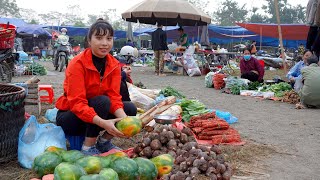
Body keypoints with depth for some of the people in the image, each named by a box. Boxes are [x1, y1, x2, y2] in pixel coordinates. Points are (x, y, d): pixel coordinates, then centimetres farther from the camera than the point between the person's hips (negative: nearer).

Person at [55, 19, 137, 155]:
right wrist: (103, 123, -43)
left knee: (130, 109, -13)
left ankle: (103, 141, 4)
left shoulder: (114, 65, -5)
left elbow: (114, 97, -12)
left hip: (95, 111, 6)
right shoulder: (78, 63, -21)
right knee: (102, 101, -31)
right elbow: (76, 103, -29)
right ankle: (88, 147, -19)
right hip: (69, 116, -5)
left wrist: (124, 119, -33)